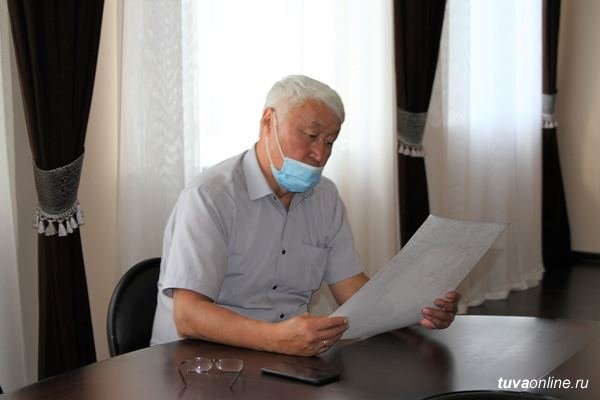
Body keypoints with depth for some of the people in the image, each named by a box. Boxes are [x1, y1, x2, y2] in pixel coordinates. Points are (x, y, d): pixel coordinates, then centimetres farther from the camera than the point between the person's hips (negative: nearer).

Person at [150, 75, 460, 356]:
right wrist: (275, 338, -38)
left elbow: (352, 288, 6)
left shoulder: (326, 197, 10)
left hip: (290, 355, 5)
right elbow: (187, 317, -22)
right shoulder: (210, 197, -14)